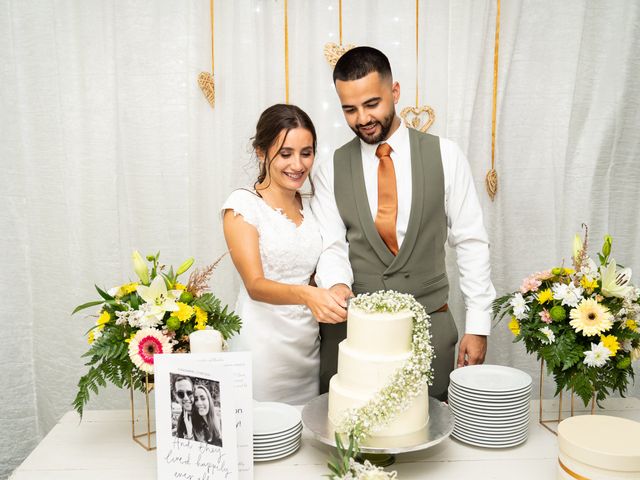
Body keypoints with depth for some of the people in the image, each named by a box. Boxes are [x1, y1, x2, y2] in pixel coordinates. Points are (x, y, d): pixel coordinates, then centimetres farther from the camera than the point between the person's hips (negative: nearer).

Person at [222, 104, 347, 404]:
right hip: (263, 346, -5)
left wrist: (335, 298, -3)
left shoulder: (311, 205, 8)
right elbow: (255, 284, -19)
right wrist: (306, 295, -35)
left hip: (309, 344, 5)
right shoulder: (242, 205, -8)